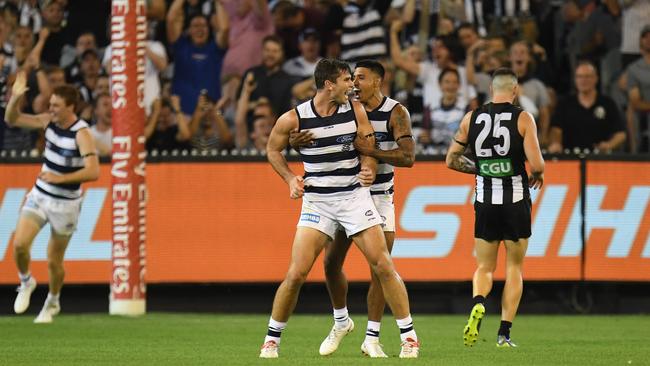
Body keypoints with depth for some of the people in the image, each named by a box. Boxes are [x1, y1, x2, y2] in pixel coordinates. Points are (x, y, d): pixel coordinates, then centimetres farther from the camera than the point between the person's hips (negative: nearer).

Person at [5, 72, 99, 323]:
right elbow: (12, 120, 4)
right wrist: (15, 97, -14)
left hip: (65, 203, -4)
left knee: (54, 260, 6)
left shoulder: (82, 133, -21)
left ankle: (52, 303, 32)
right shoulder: (49, 121, -3)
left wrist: (59, 178, -33)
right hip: (40, 195, 4)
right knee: (20, 243, -14)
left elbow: (93, 171, -29)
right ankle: (26, 283, 15)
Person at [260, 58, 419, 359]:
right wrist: (290, 179, -4)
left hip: (354, 196, 1)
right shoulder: (294, 119, -7)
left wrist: (368, 170, -15)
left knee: (383, 266, -5)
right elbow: (273, 150, 10)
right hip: (316, 201, -1)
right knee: (296, 274, -8)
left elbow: (369, 149, 6)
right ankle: (272, 339, 9)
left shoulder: (355, 110, -2)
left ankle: (409, 336, 5)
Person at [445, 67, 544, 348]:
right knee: (514, 267, 11)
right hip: (516, 201, -2)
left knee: (484, 267, 12)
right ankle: (504, 333, 3)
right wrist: (537, 175, 9)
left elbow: (451, 159, 8)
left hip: (485, 201, 2)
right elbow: (537, 163, -14)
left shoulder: (472, 118, 2)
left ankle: (478, 304, -21)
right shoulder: (523, 118, -7)